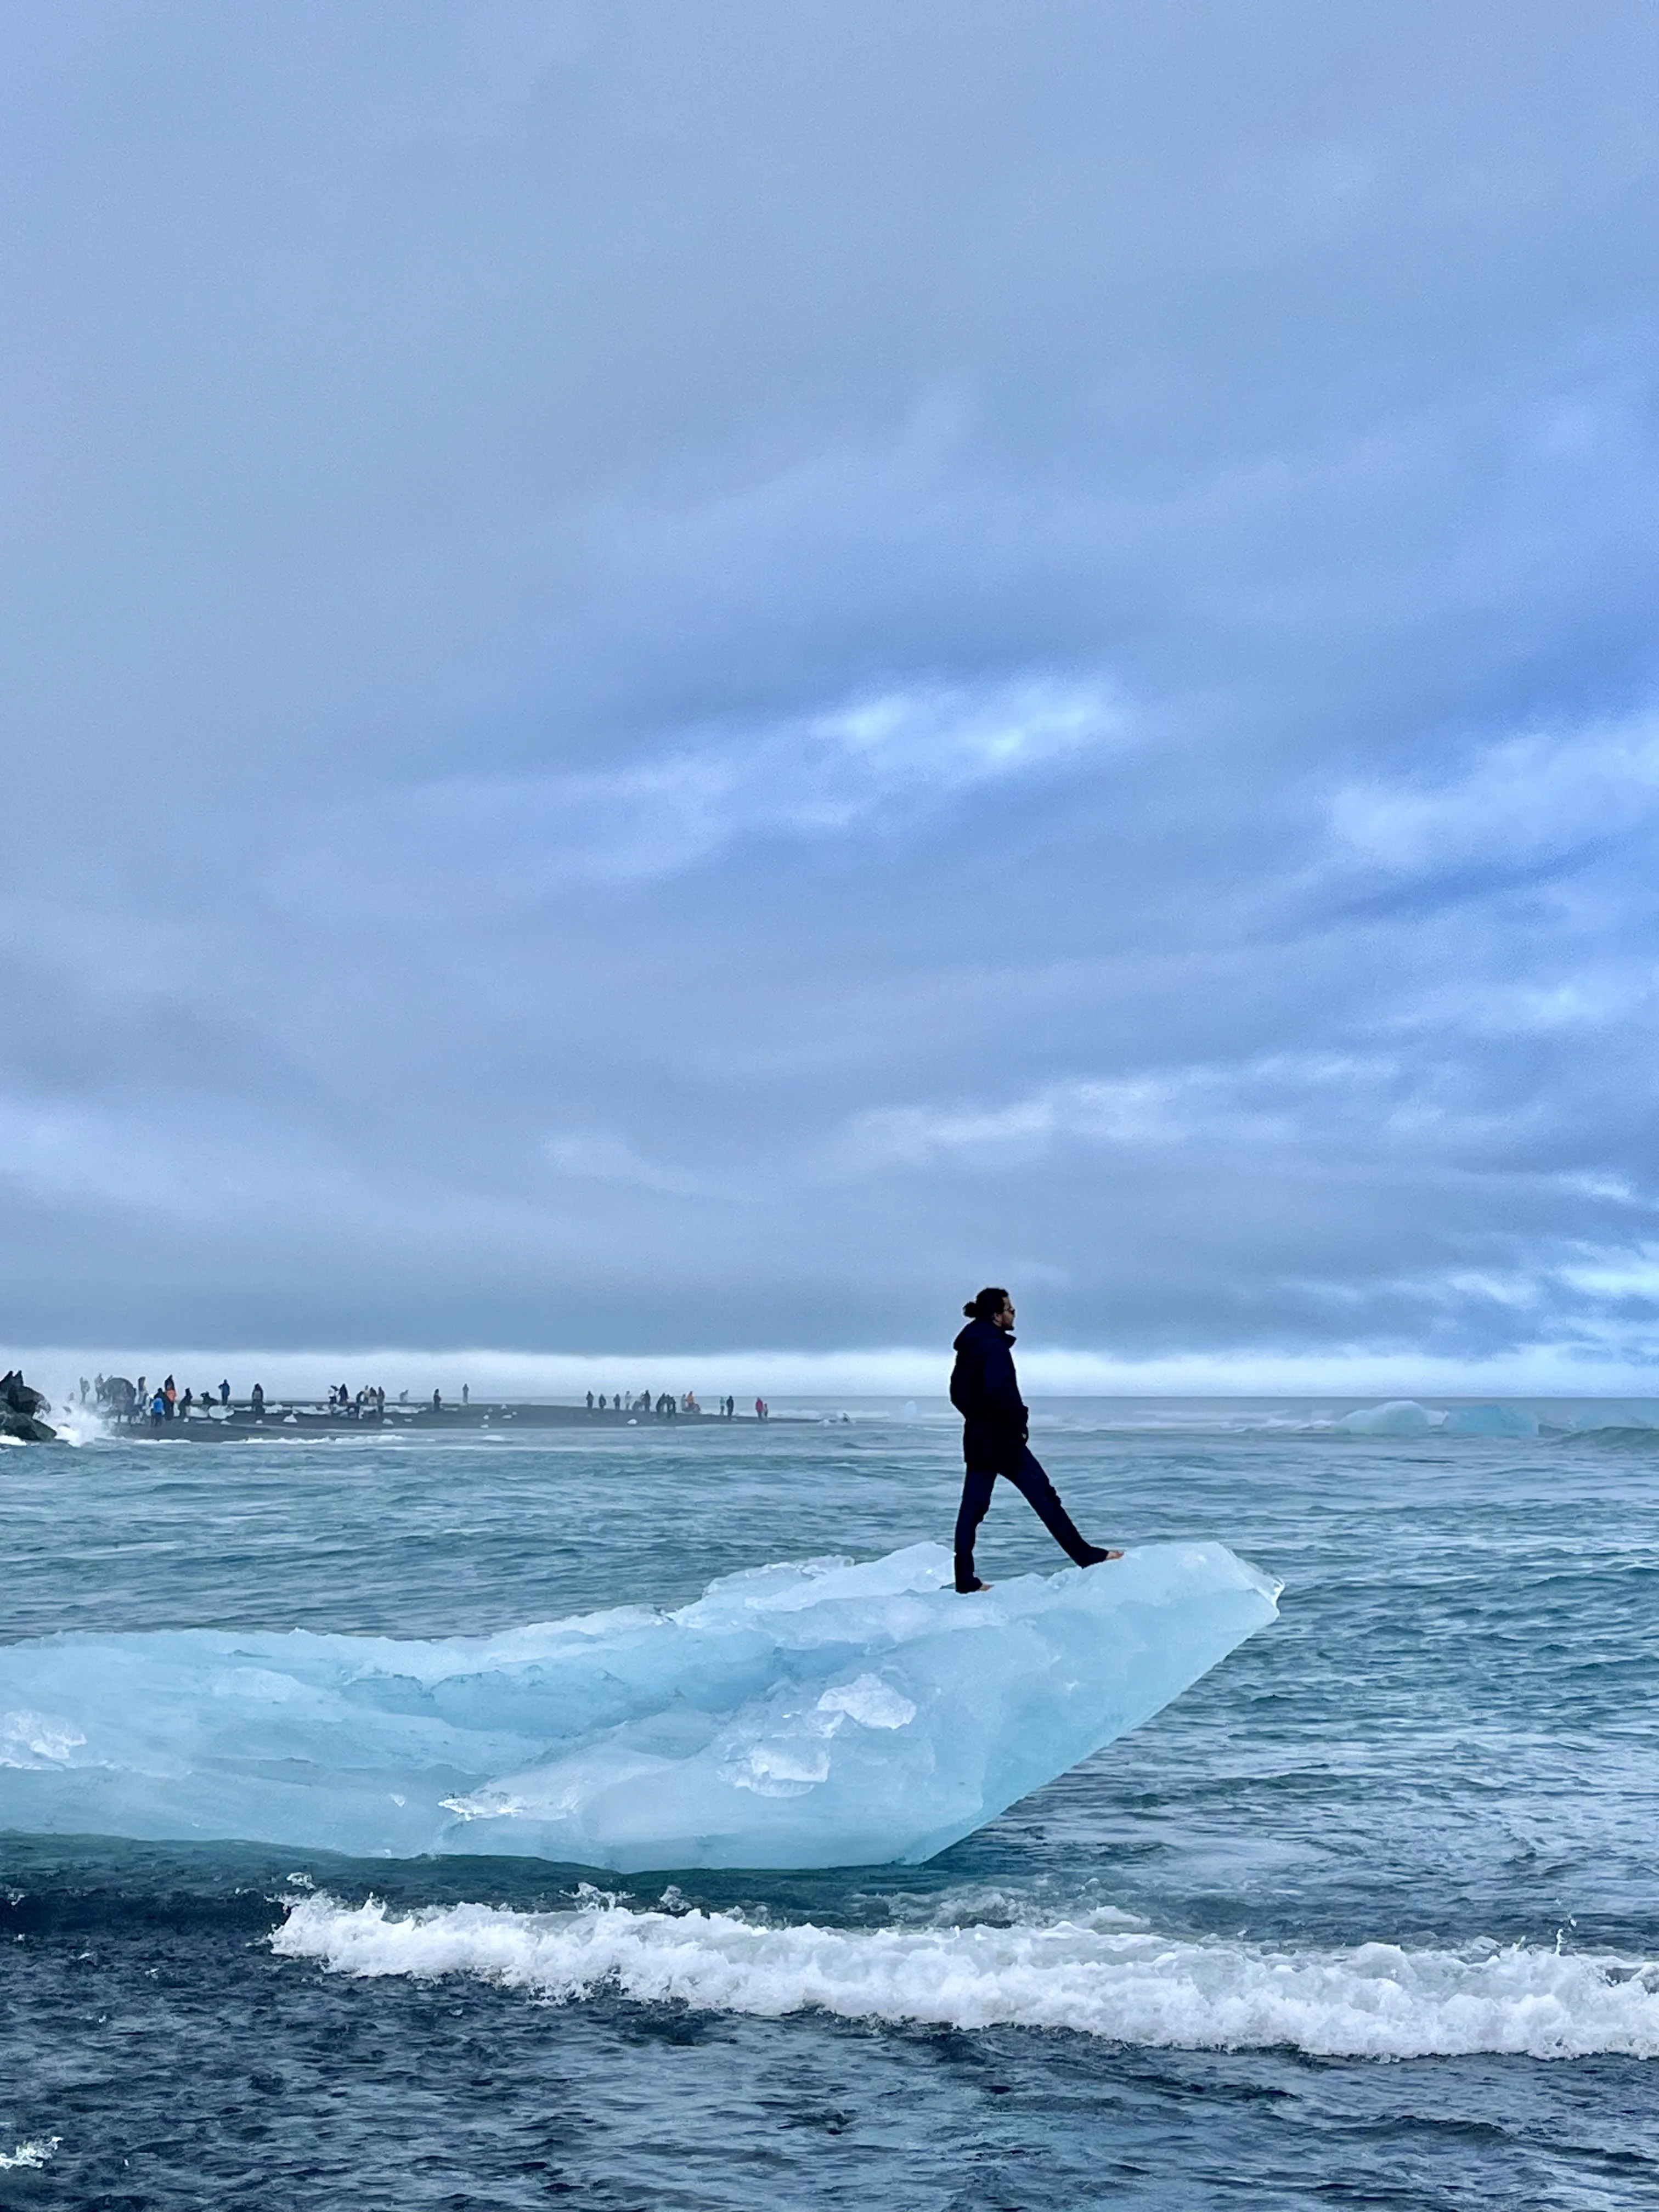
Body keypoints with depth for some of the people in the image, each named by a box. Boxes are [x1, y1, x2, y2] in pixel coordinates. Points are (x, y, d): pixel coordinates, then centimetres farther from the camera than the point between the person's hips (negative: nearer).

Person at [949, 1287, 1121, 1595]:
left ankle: (965, 1579, 6)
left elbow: (958, 1393, 20)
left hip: (977, 1439, 9)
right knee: (1044, 1495, -2)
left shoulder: (968, 1346, 13)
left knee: (973, 1507, 7)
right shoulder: (994, 1347, -16)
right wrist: (1020, 1419, -13)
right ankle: (1086, 1556, 3)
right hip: (1002, 1439, -9)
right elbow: (999, 1391, -27)